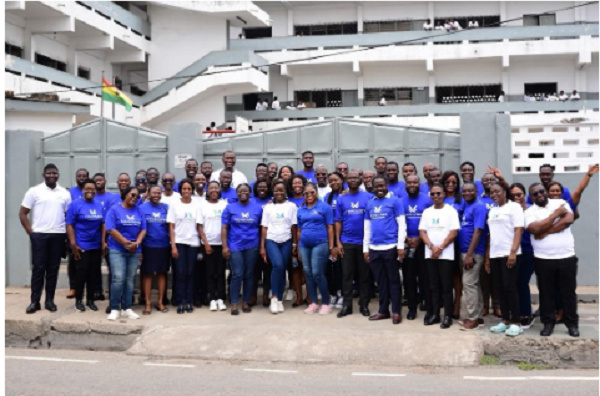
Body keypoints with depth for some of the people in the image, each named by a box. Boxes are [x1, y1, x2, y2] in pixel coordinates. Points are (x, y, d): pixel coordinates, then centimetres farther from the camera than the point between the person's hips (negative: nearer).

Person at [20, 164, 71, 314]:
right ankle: (35, 301, 7)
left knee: (53, 269, 6)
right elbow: (22, 213, 2)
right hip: (39, 234, -2)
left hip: (58, 235, 2)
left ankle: (49, 300, 14)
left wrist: (68, 235, 2)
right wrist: (30, 231, -5)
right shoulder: (34, 191, 1)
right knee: (38, 268, 0)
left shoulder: (65, 193, 8)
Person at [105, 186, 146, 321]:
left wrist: (136, 243, -12)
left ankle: (126, 308, 12)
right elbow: (111, 229, -11)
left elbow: (143, 229, 5)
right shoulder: (114, 209, -1)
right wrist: (126, 243, -15)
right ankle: (114, 309, -6)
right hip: (117, 249, -4)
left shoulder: (139, 211, 10)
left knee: (129, 279, 6)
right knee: (118, 278, -14)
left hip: (135, 250, 4)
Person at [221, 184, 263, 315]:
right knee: (237, 274, -6)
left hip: (252, 246, 2)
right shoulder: (230, 208, 4)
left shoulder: (258, 208, 7)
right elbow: (224, 228, 1)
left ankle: (245, 302, 17)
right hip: (235, 246, -1)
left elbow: (261, 227, 9)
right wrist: (225, 246, -6)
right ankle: (234, 304, 3)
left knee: (249, 275, 6)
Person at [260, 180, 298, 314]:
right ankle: (274, 297, -12)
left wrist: (295, 244, 1)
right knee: (278, 266, -21)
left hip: (286, 242, 1)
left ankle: (280, 300, 12)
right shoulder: (268, 207, 9)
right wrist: (262, 247, 2)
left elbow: (294, 226, 5)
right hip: (271, 241, -1)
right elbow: (264, 228, 6)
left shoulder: (291, 206, 6)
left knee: (282, 269, 1)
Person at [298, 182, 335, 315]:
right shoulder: (301, 210, 13)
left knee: (317, 273, -8)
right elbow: (299, 230, 16)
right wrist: (298, 249, 14)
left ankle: (325, 303, 5)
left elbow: (330, 228, -2)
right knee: (308, 274, 7)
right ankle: (313, 303, 16)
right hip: (304, 245, 5)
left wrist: (331, 247, -5)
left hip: (320, 244, -5)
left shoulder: (324, 207, 0)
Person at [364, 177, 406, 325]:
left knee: (393, 280, 3)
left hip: (390, 247, -5)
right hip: (374, 248, 5)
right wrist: (365, 248, 10)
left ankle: (396, 311, 10)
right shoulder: (369, 204, 13)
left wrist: (400, 246, -11)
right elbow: (367, 227, 15)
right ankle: (383, 310, 20)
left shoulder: (395, 201, -2)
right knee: (381, 281, 12)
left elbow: (402, 224, -5)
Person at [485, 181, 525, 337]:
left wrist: (513, 252, -20)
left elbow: (518, 230, -10)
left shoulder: (514, 207, -1)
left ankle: (516, 323, -1)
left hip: (509, 254, -6)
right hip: (494, 255, 6)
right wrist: (487, 257, 13)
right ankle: (505, 321, 13)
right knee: (500, 288, 7)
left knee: (510, 287, -7)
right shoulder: (492, 211, 18)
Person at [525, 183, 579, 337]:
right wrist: (555, 214, -10)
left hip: (567, 257, 0)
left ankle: (572, 323, 18)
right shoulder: (530, 211, 1)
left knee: (568, 291, 7)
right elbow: (535, 229, -17)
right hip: (543, 259, 0)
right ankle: (548, 323, 18)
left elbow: (569, 220, -13)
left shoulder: (560, 203, 5)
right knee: (546, 292, 7)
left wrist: (545, 231, -14)